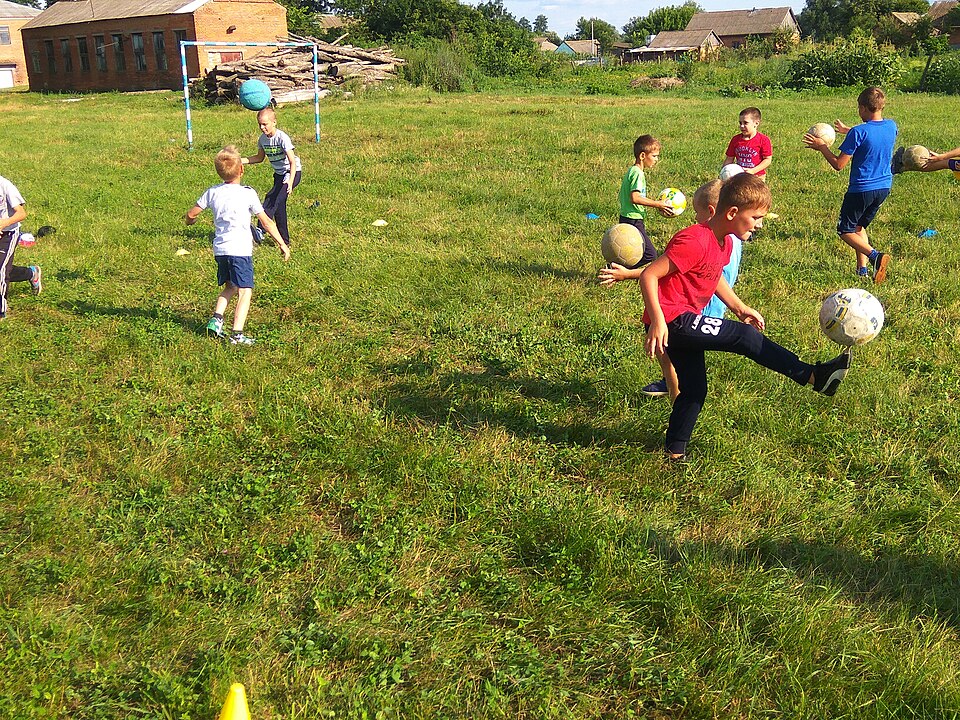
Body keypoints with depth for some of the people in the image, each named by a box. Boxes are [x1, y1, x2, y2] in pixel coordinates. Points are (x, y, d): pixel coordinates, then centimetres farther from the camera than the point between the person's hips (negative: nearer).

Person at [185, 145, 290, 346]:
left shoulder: (212, 192, 6)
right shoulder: (248, 193, -6)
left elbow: (191, 214, 13)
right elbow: (266, 222, -2)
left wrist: (190, 220, 38)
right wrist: (282, 244, 6)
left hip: (220, 249, 6)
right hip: (240, 249, -5)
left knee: (230, 287, 25)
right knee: (245, 291, -2)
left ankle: (216, 318, 11)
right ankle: (237, 334, -11)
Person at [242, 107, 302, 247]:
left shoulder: (282, 138, -22)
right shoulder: (263, 139, 0)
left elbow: (292, 162, -26)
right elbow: (260, 157, 18)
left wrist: (290, 182, -38)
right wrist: (241, 161, 5)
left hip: (291, 172, -8)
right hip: (278, 173, 8)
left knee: (272, 198, -25)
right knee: (279, 205, 6)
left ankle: (260, 230, -31)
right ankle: (284, 240, 15)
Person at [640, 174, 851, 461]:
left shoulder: (724, 242, 8)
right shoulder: (695, 241, -23)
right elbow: (648, 275, -26)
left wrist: (739, 308, 18)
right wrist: (658, 322, -32)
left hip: (683, 323, 10)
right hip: (671, 321, -10)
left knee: (694, 390, 15)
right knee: (745, 336, -15)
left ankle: (675, 451, 28)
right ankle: (813, 376, -8)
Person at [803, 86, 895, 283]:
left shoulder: (858, 132, -19)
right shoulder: (892, 126, 2)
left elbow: (838, 164, -16)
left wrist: (822, 147, -2)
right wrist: (848, 131, 34)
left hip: (862, 189, -7)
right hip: (884, 187, 7)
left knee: (845, 231, 6)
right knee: (859, 226, 24)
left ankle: (875, 255, -18)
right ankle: (862, 269, 17)